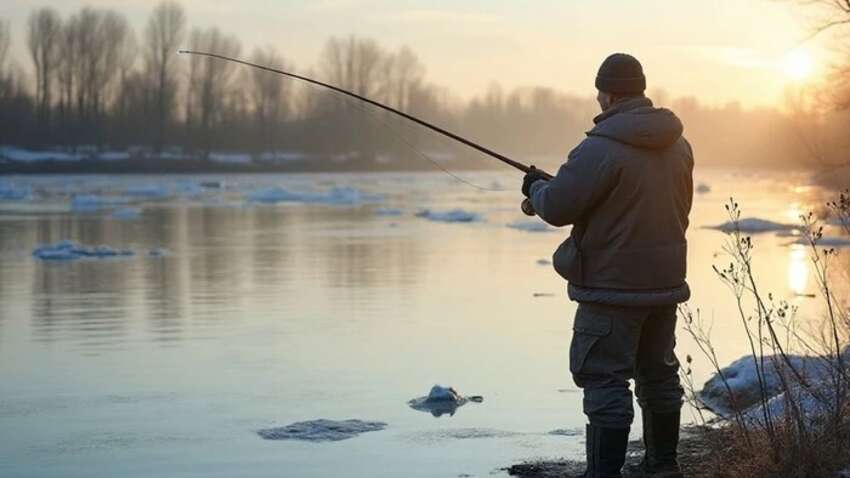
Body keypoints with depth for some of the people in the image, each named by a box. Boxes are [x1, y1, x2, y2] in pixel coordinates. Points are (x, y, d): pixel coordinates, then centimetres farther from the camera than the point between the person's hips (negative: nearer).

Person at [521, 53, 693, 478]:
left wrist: (536, 186, 6)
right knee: (658, 372, 17)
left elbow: (556, 207, -16)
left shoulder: (602, 148, -18)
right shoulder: (677, 145, 8)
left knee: (605, 379, -3)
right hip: (665, 282, 8)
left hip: (614, 286, -8)